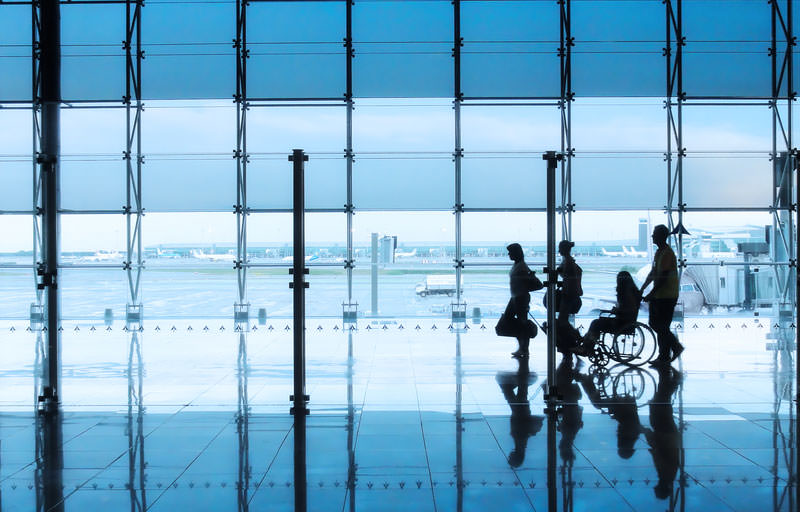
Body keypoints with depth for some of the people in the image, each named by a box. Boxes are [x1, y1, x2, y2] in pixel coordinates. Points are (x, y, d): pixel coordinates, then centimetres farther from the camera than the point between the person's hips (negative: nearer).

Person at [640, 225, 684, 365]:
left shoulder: (667, 254, -18)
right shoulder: (658, 252, 13)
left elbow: (663, 277, -22)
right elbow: (653, 273, 20)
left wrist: (651, 294, -22)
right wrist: (642, 289, 15)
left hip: (667, 296, -10)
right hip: (658, 295, 10)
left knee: (662, 327, -5)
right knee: (654, 323, 12)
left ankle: (664, 357, 2)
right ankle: (675, 346, 20)